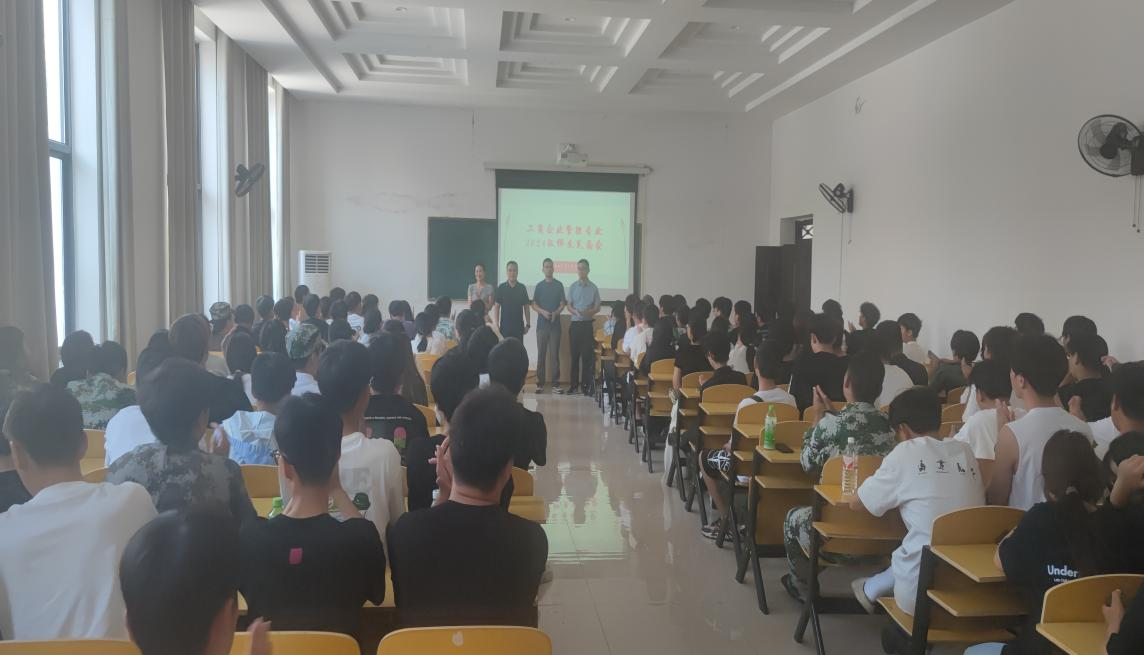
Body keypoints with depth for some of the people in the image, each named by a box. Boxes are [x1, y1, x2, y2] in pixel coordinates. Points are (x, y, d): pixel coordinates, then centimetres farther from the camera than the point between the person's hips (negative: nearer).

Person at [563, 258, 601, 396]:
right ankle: (574, 384, 9)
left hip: (587, 324, -1)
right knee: (574, 355, 3)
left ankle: (586, 385, 2)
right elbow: (569, 306, 5)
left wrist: (587, 312, -16)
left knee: (587, 355, -2)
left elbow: (597, 308, 3)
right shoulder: (572, 286, 6)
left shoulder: (593, 287, 2)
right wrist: (576, 312, -16)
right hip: (575, 323, 1)